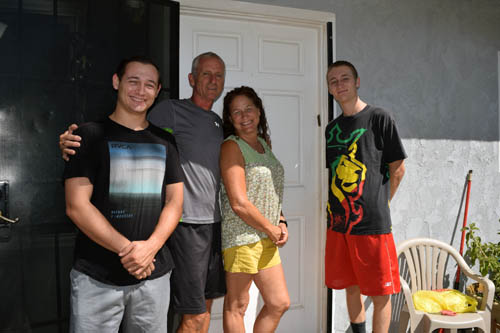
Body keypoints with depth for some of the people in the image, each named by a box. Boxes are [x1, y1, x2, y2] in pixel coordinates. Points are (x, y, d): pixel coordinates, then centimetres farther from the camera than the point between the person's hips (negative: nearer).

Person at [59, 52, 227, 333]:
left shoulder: (217, 121, 15)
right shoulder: (171, 110, -7)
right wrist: (75, 143, -26)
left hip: (213, 222, 7)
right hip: (187, 223, -7)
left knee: (206, 304, 17)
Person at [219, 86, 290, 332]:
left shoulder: (264, 143, 13)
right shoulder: (231, 147, -11)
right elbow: (239, 203, -18)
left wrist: (281, 223, 7)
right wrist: (272, 229, -8)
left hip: (267, 238, 8)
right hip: (241, 236, -8)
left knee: (279, 303, 14)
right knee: (237, 306, 5)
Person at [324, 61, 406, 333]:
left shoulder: (379, 118, -4)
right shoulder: (331, 128, 12)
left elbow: (398, 169, -2)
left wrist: (379, 204, 5)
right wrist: (336, 207, 8)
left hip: (372, 223, -5)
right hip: (338, 223, 6)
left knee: (380, 294, 4)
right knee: (351, 288, 17)